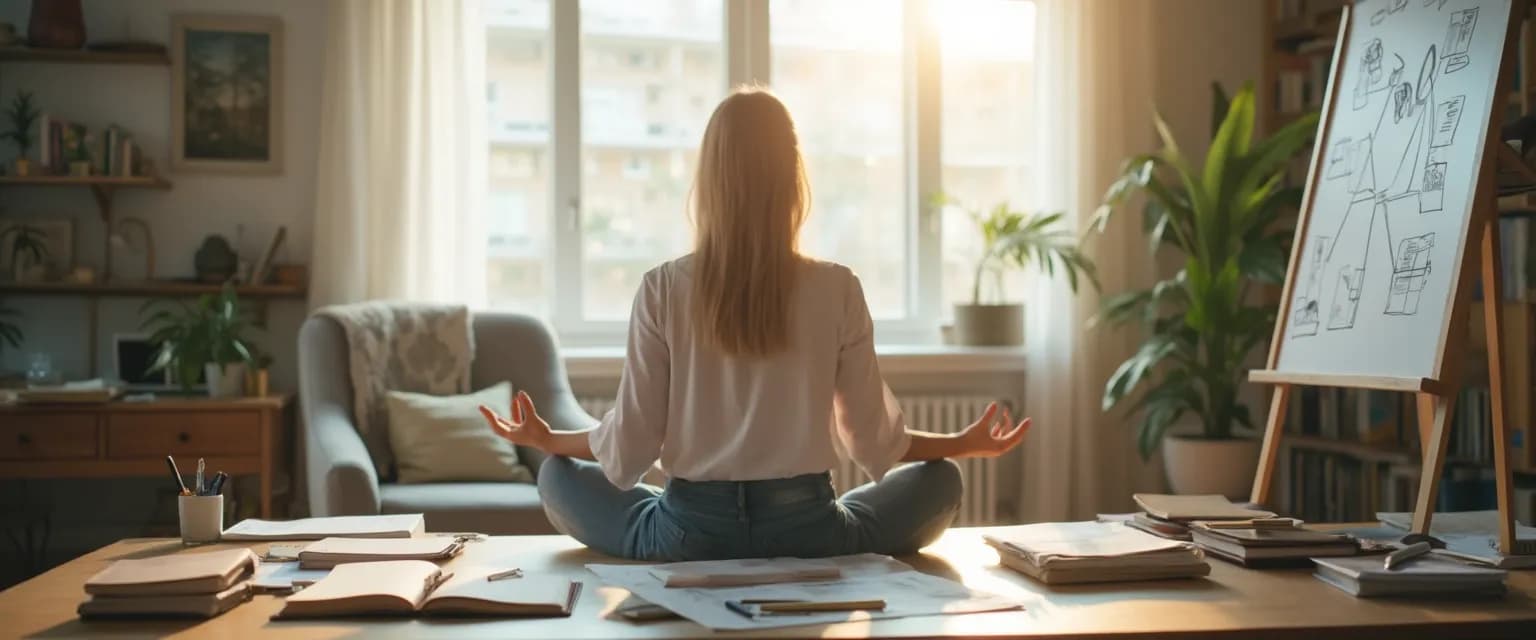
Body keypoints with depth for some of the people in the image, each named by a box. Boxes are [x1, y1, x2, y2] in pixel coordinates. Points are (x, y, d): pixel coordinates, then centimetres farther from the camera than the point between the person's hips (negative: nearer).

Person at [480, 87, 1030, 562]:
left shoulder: (663, 289, -8)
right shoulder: (837, 290, -7)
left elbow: (629, 451, -5)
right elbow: (874, 443, -1)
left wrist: (547, 439, 16)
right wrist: (966, 444, 17)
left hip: (689, 532, 0)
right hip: (806, 531, 1)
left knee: (557, 476, 26)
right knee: (940, 480, 25)